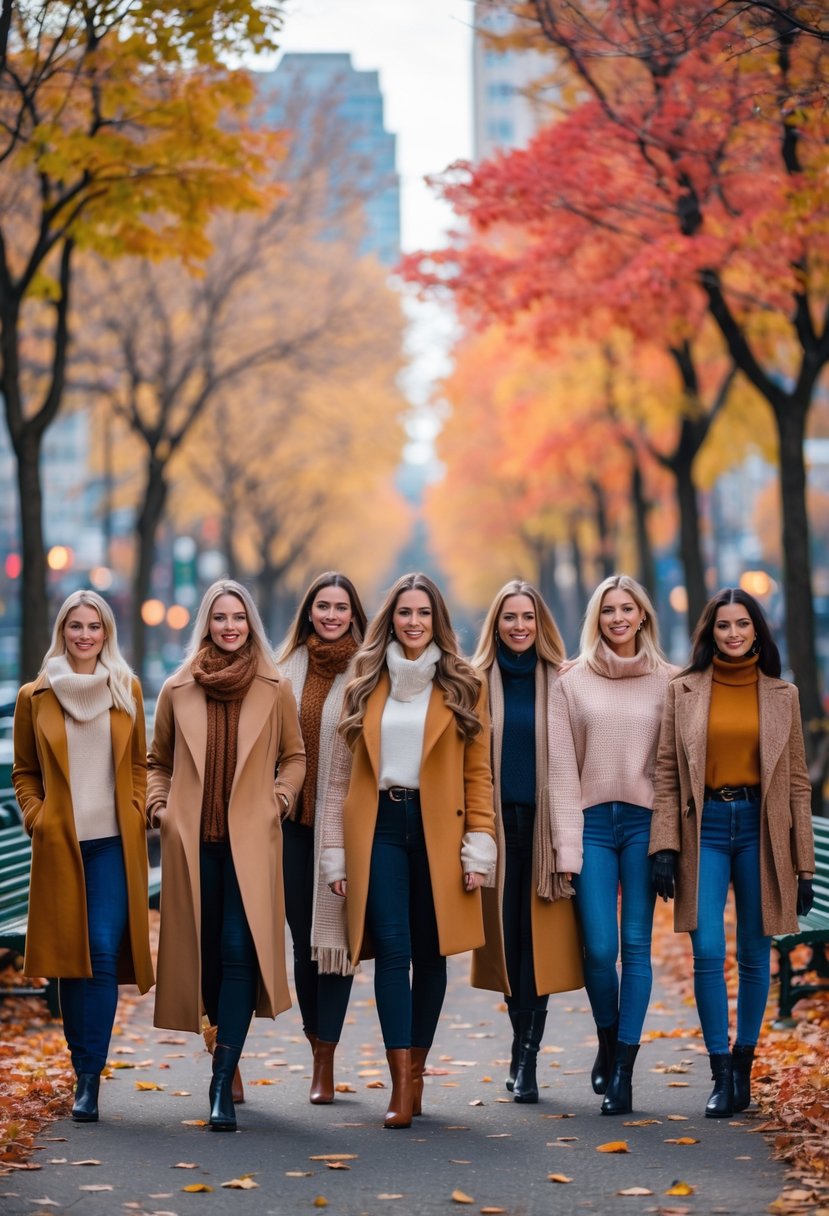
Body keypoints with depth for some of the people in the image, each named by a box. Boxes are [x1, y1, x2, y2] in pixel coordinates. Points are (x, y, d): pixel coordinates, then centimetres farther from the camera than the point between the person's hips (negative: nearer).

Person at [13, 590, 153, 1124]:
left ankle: (90, 1076, -8)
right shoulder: (36, 696, 6)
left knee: (104, 951, -11)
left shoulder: (127, 691, 8)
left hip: (114, 842, 0)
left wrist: (137, 815, 2)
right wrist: (36, 818, -1)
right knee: (70, 955, 2)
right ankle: (84, 1068, 16)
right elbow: (24, 771, 12)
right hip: (60, 844, 0)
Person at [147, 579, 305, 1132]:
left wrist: (278, 801, 1)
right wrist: (160, 807, 3)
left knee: (239, 953, -12)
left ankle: (223, 1085, -13)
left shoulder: (276, 690, 4)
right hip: (193, 843, 2)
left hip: (250, 843, -2)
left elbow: (295, 757, 15)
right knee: (205, 955, 7)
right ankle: (227, 1057, 27)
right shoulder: (177, 691, 7)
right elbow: (157, 762, 17)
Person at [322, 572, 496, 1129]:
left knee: (430, 954, 4)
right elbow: (342, 771, 9)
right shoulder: (366, 686, 9)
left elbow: (478, 774, 4)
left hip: (437, 829, 0)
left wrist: (479, 847, -5)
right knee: (392, 950, -9)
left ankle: (416, 1072, 17)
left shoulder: (463, 687, 6)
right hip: (379, 825, 0)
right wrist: (336, 852, 3)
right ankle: (401, 1084, -10)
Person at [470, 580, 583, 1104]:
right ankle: (525, 1049, 18)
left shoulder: (560, 682, 3)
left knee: (540, 937, -5)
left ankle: (525, 1060, -2)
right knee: (507, 936, 3)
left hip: (544, 822, -1)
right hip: (498, 822, 1)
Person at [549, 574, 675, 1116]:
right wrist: (567, 847, -4)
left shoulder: (668, 682, 6)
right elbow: (562, 769, 2)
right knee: (599, 948, -6)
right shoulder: (573, 683, 5)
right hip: (592, 822, 0)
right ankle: (608, 1041, 21)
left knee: (637, 946, -2)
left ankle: (624, 1070, 3)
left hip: (646, 822, 0)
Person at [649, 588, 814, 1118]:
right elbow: (667, 773, 3)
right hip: (705, 826, -1)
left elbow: (797, 781, 7)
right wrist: (665, 847, -7)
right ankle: (721, 1076, -3)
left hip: (760, 826, 1)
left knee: (755, 954, 5)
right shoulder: (684, 691, 5)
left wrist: (804, 864, 3)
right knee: (708, 953, -9)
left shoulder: (782, 695, 7)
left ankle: (744, 1067, 17)